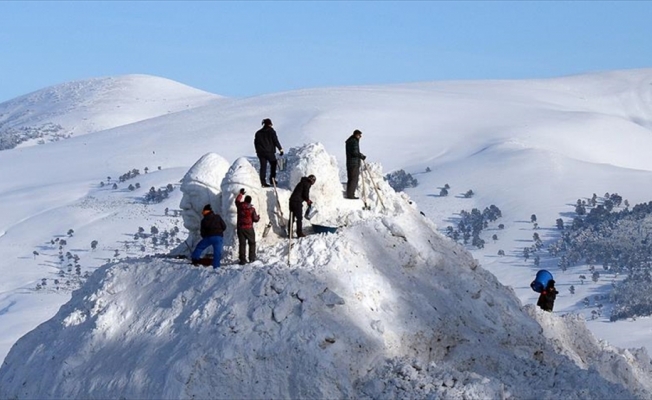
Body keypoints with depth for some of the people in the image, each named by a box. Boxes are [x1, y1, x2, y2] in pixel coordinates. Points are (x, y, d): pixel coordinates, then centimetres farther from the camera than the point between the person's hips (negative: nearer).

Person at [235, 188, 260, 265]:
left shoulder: (240, 206, -4)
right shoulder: (252, 209, -11)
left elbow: (237, 200, 20)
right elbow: (255, 219, -6)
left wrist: (241, 194, 34)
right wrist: (258, 217, 17)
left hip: (240, 228, 2)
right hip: (249, 228, -2)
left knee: (242, 243, 4)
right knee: (252, 243, 13)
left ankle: (242, 259, 0)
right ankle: (252, 258, 10)